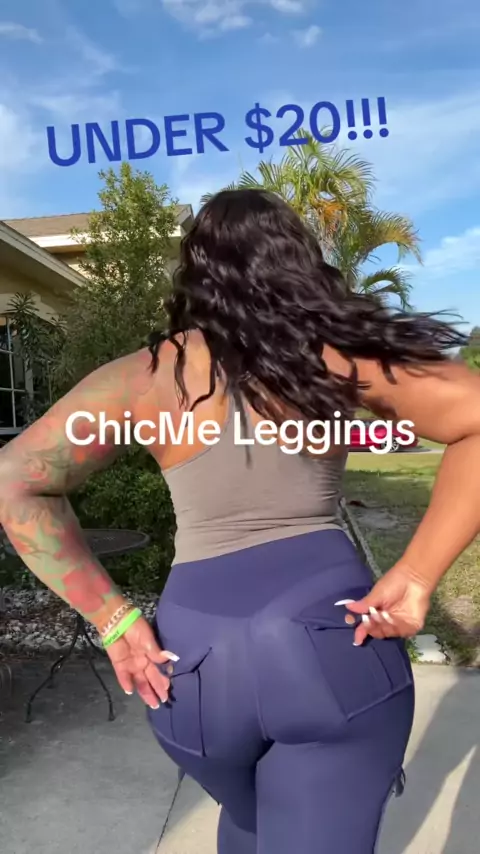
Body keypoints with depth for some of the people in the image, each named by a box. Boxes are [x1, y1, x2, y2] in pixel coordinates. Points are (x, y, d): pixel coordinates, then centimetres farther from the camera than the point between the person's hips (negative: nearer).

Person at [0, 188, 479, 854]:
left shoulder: (145, 376, 0)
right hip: (335, 643, -2)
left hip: (195, 658, 3)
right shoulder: (340, 350, 0)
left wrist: (112, 618, -3)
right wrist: (415, 576, -8)